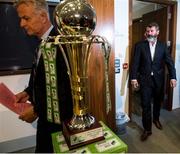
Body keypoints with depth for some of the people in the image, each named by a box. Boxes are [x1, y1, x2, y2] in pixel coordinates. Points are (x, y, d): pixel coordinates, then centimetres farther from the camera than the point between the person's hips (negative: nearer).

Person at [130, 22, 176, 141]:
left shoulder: (163, 46, 3)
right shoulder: (140, 45, -3)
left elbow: (170, 62, 1)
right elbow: (135, 62, -7)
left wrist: (173, 77, -8)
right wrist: (133, 77, -13)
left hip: (159, 79, 3)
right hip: (145, 79, -2)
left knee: (158, 101, 19)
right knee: (146, 105, 0)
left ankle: (156, 119, 46)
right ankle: (147, 129, 15)